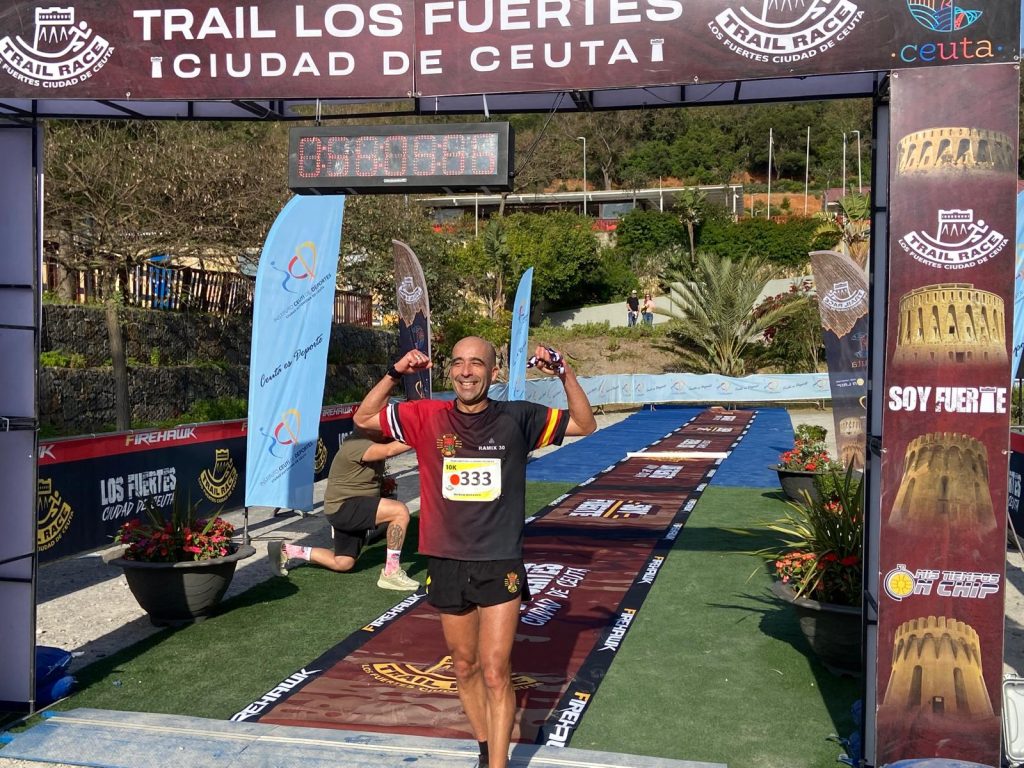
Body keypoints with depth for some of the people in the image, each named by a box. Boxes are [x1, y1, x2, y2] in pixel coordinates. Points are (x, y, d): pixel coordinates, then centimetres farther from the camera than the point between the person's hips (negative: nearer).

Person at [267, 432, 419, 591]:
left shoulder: (373, 442, 5)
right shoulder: (358, 445, -25)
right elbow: (389, 450, -43)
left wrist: (383, 482, 1)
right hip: (343, 507, -10)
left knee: (342, 564, 21)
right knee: (401, 511, -26)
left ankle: (286, 550, 28)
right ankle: (391, 573, -16)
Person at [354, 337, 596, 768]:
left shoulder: (516, 418, -4)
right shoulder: (428, 418, -2)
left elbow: (585, 425, 2)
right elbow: (363, 418, 3)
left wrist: (564, 374, -13)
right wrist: (395, 374, -11)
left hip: (500, 565, -2)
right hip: (447, 565, 3)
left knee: (495, 673, -6)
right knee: (465, 668, 16)